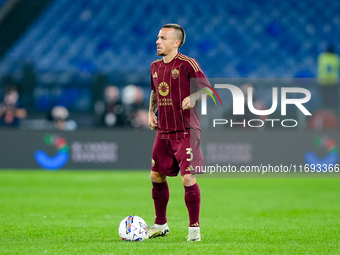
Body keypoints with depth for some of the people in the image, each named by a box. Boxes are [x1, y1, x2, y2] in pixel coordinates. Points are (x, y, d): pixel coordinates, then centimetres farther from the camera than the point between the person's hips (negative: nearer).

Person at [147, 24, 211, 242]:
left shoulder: (187, 64, -10)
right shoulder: (155, 67, 10)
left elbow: (207, 89, -9)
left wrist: (194, 97, -28)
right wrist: (151, 111, 11)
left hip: (186, 132, -7)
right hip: (163, 132, 7)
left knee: (188, 178, -11)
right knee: (156, 176, 10)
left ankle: (195, 228, 1)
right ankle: (161, 224, 25)